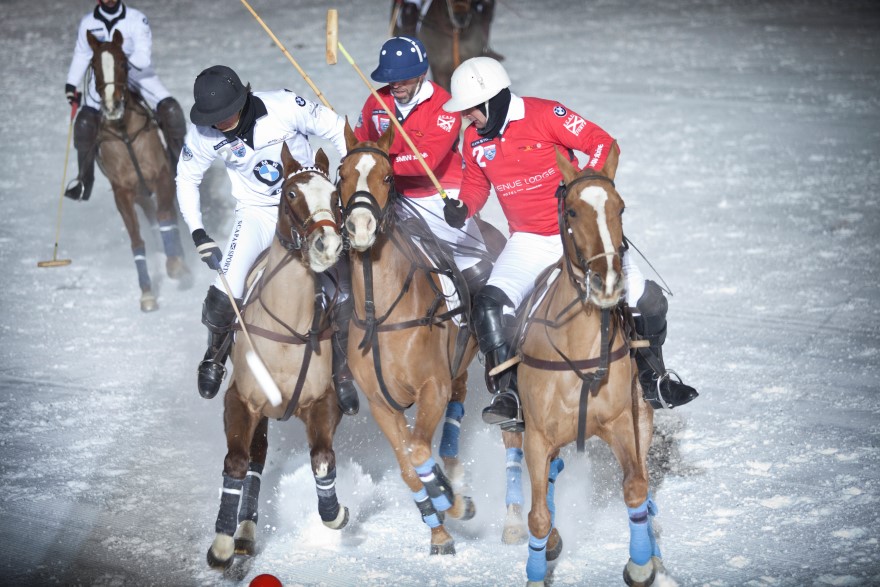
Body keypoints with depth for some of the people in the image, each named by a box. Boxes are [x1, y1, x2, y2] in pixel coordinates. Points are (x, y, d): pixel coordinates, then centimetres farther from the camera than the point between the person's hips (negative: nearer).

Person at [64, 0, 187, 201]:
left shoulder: (136, 19, -15)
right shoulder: (88, 23, -4)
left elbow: (143, 57, -23)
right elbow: (81, 55, 10)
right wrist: (71, 84, 2)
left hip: (138, 74, -2)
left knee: (170, 110, -21)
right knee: (85, 122, -17)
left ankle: (179, 165, -2)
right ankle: (85, 179, 0)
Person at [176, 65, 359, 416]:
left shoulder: (284, 107, -25)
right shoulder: (203, 135, -16)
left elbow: (335, 130, -13)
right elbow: (187, 179, 2)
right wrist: (199, 236, -5)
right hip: (256, 213, 1)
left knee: (340, 287, -13)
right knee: (226, 288, -16)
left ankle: (342, 373, 7)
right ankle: (215, 357, 15)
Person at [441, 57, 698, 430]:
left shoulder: (546, 116, -15)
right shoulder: (474, 140, 1)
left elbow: (603, 144, -16)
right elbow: (476, 183, 17)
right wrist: (463, 208, -4)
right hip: (528, 242, 3)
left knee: (647, 301, -3)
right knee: (490, 305, -23)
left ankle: (652, 379, 22)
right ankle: (508, 395, -17)